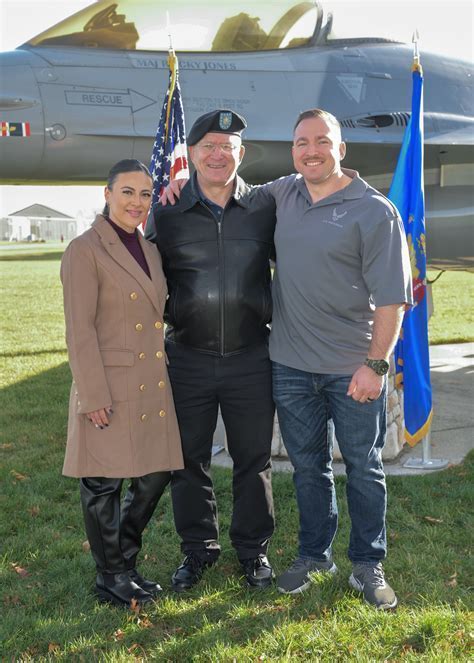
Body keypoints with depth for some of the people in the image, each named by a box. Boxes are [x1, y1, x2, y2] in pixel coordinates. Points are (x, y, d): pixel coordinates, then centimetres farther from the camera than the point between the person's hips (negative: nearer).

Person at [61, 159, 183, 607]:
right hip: (109, 388, -7)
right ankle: (110, 578, 22)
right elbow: (79, 331, -14)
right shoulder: (85, 251, -10)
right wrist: (93, 395, -17)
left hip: (152, 385, 8)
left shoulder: (150, 250, 13)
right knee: (104, 485, 6)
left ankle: (125, 562, 32)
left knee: (154, 476, 13)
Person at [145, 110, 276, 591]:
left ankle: (253, 549, 30)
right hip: (187, 358, 1)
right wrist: (165, 320, 2)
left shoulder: (265, 208, 1)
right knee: (189, 460, 12)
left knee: (253, 460, 10)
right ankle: (198, 548, 31)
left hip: (250, 358, 0)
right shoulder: (166, 215, 1)